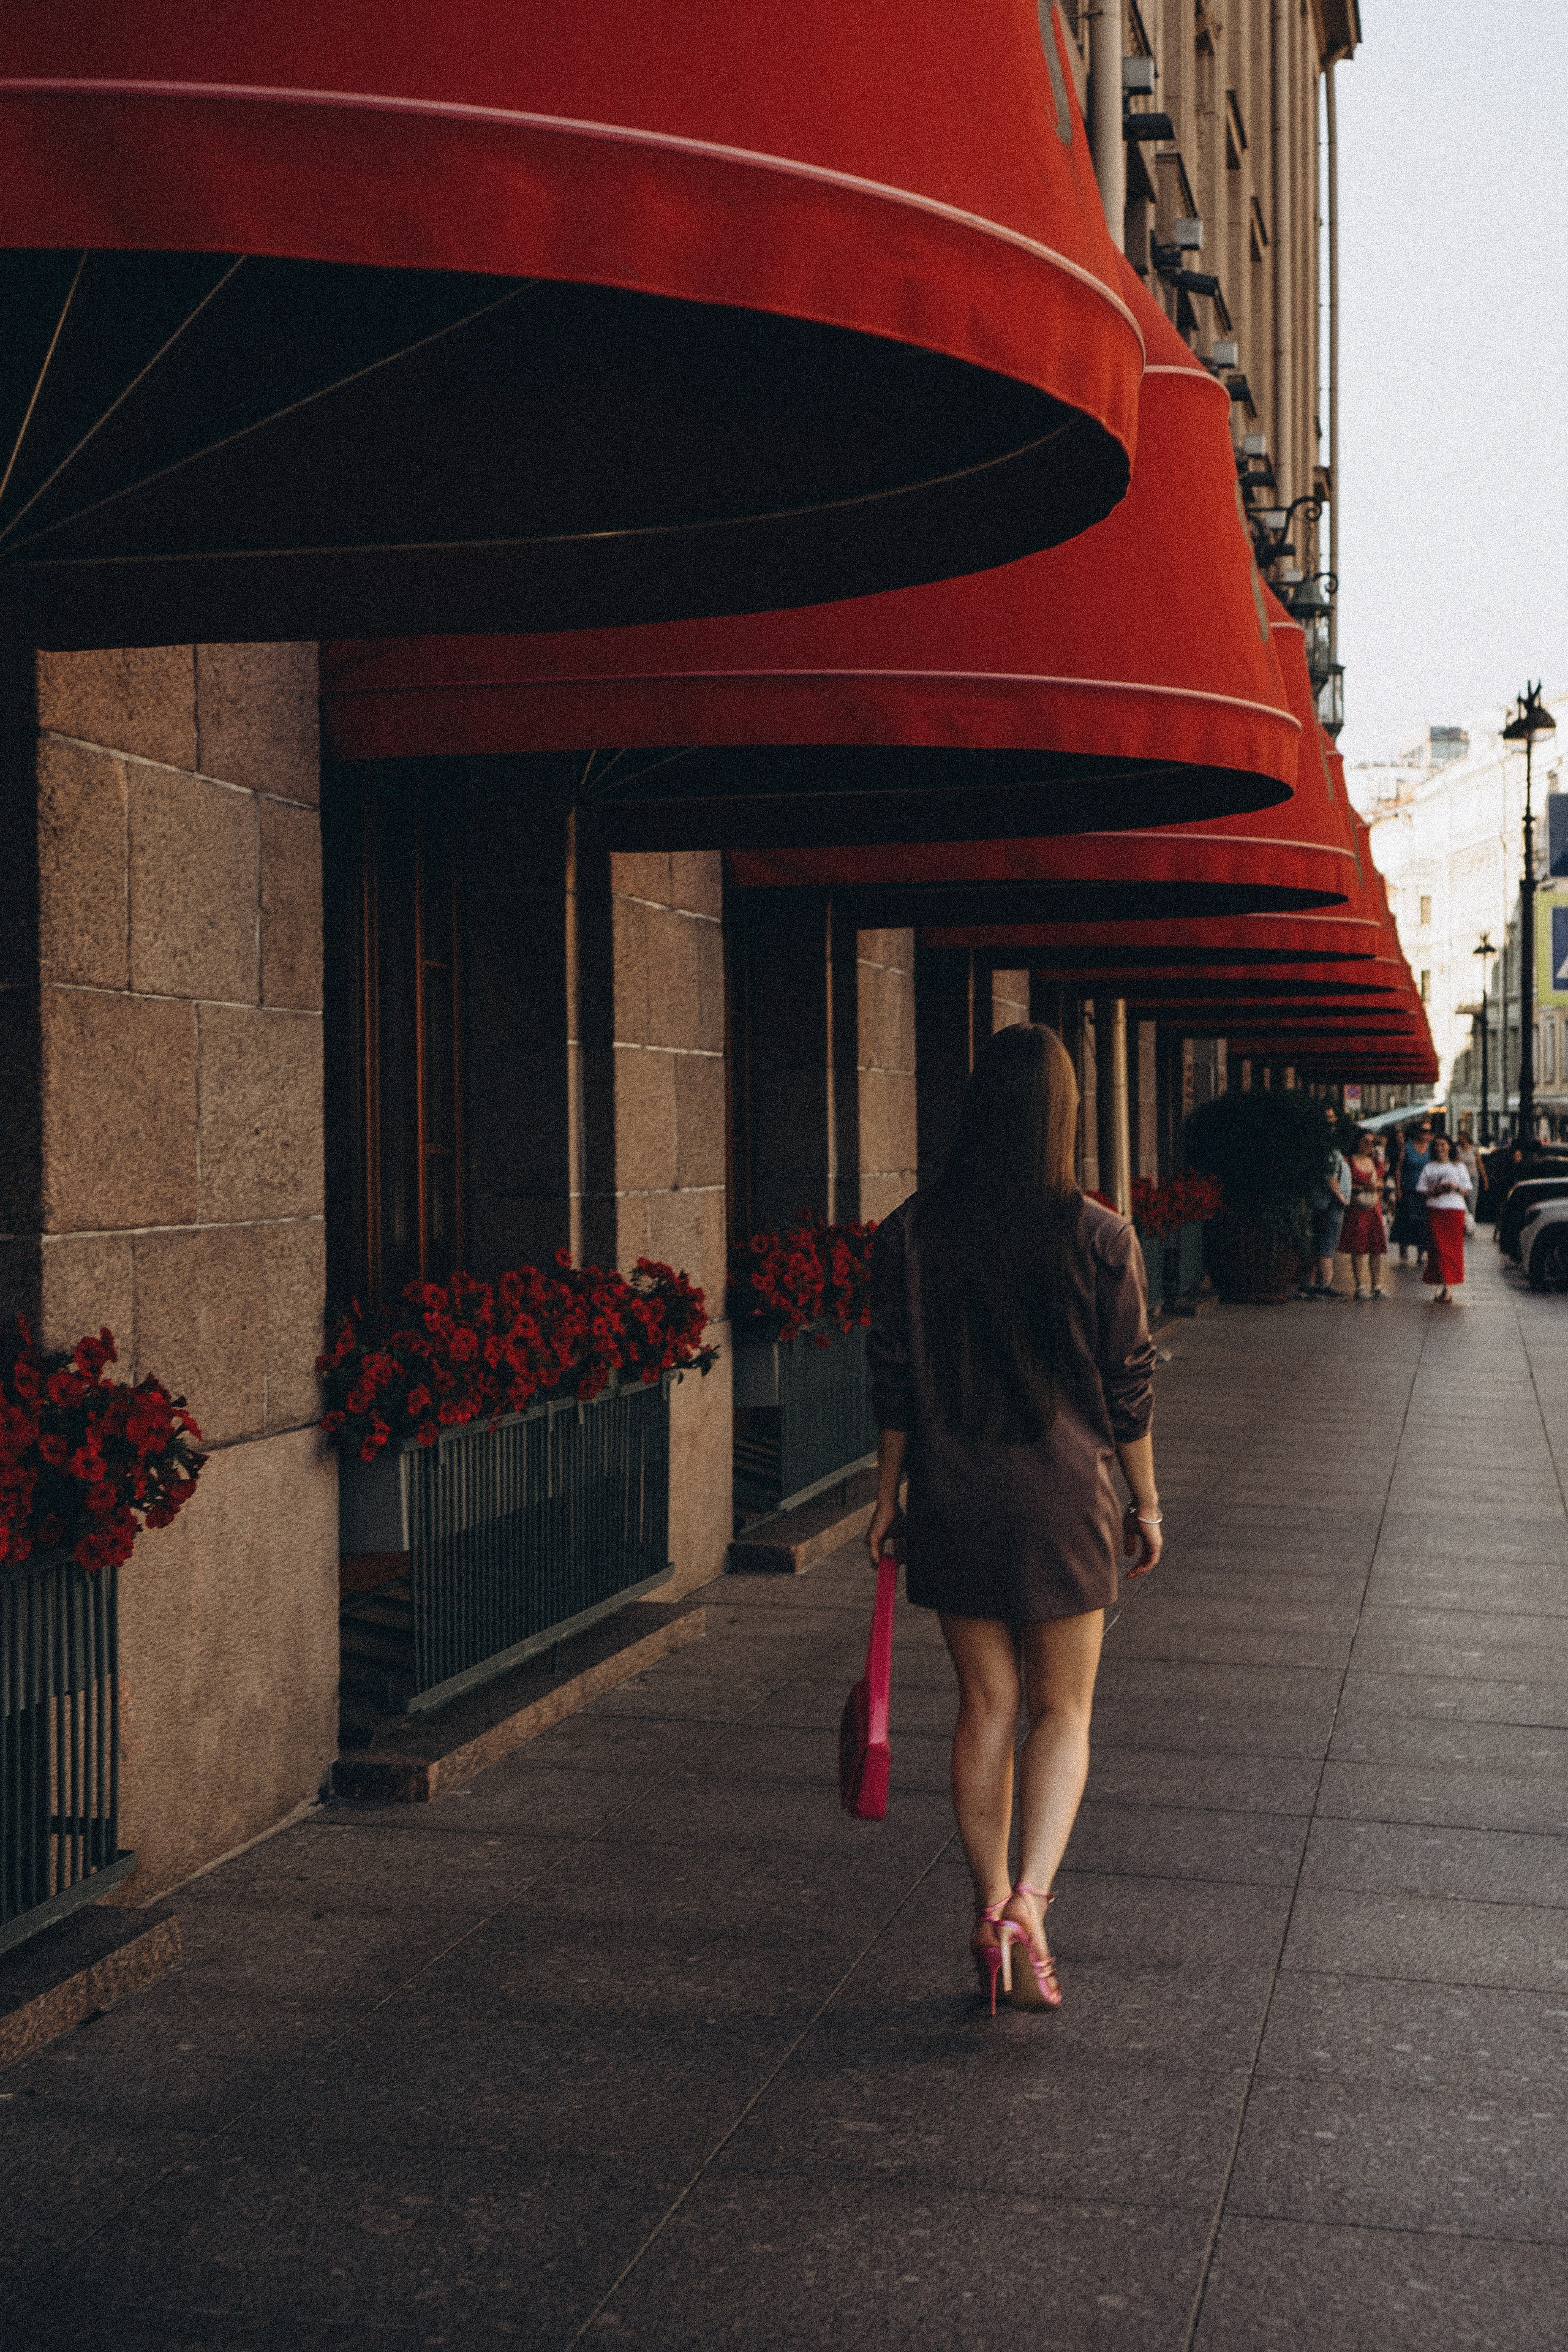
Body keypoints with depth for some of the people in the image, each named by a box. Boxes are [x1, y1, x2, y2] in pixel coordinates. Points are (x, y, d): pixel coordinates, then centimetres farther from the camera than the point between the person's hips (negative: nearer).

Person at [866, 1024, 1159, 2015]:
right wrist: (1147, 1501, 8)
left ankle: (994, 1912, 18)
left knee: (985, 1707, 13)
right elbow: (1130, 1389, -3)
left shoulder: (911, 1234, -5)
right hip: (1064, 1503, -2)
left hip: (952, 1501, 2)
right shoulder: (1101, 1240, -9)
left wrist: (888, 1496, 10)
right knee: (1063, 1711, 10)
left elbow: (894, 1384, 0)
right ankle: (1027, 1903, -7)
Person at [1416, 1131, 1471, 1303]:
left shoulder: (1459, 1168, 11)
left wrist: (1456, 1187, -9)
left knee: (1453, 1249, -5)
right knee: (1439, 1249, -8)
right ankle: (1446, 1288, -7)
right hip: (1435, 1211, 0)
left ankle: (1448, 1288, -4)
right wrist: (1437, 1190, -9)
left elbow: (1467, 1192, 9)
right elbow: (1423, 1193, 9)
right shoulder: (1429, 1168, 12)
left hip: (1455, 1210, 0)